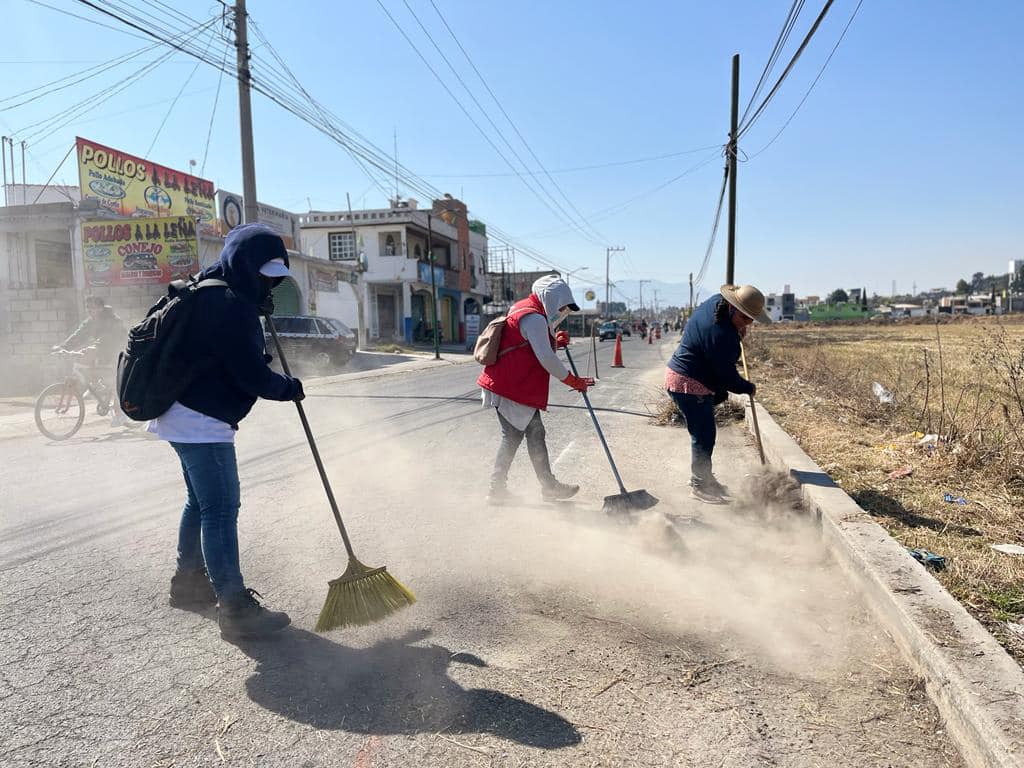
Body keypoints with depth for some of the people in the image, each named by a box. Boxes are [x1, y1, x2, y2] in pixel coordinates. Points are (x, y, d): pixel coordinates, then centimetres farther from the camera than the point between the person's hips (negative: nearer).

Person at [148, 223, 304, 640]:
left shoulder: (213, 293, 12)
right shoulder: (227, 304, -22)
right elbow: (252, 375, -22)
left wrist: (260, 310, 10)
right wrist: (289, 388, -5)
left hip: (187, 417, 11)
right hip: (201, 422, -11)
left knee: (201, 503, 21)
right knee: (222, 509, -9)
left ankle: (189, 582, 36)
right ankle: (235, 608, -5)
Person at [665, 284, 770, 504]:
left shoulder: (717, 301, 0)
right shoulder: (721, 334, -28)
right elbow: (726, 374, -19)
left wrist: (737, 331, 12)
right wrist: (748, 388, -2)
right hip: (689, 384, -11)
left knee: (703, 432, 18)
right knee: (703, 434, -4)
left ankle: (702, 477, 30)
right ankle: (699, 486, 7)